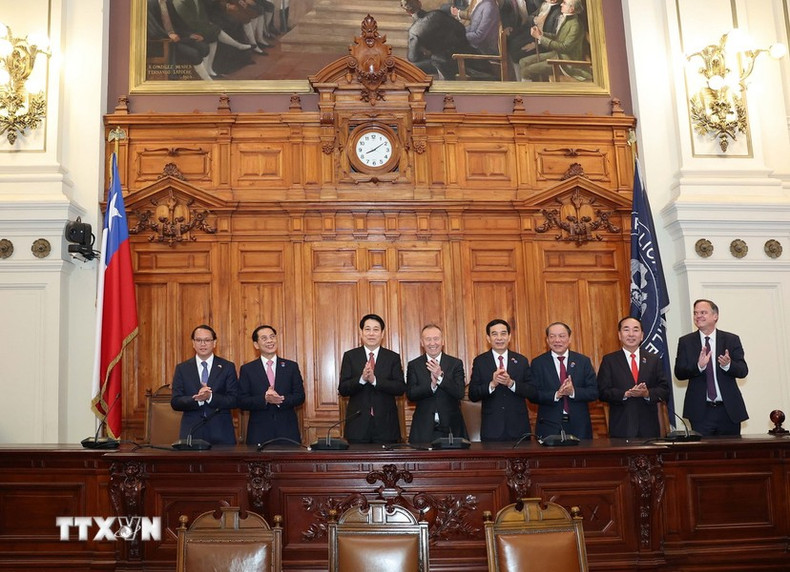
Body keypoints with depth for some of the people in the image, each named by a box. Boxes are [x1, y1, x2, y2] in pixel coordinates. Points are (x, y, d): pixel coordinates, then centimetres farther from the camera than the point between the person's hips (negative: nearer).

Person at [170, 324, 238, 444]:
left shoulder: (228, 367, 4)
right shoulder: (182, 369, 7)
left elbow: (234, 400, -3)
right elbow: (175, 402, 0)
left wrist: (210, 397, -18)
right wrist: (197, 399, -18)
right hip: (191, 433, 0)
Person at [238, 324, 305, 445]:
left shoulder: (291, 366, 8)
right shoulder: (247, 369, 6)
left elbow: (300, 396, 4)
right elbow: (242, 402, 0)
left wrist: (281, 400, -15)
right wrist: (264, 399, -17)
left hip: (288, 431, 1)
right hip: (259, 433, -1)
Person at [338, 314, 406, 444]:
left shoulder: (393, 357, 7)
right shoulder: (350, 356, 7)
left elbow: (401, 388, -4)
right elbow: (342, 389, -1)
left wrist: (375, 380, -17)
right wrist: (361, 379, -19)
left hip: (386, 424, 0)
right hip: (358, 423, 0)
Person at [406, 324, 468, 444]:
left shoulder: (456, 364, 5)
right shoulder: (413, 365, 6)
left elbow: (460, 393, -6)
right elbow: (410, 394, -4)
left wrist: (440, 376, -18)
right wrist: (432, 384, -18)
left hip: (451, 427, 0)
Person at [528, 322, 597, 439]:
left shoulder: (583, 361, 7)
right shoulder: (538, 363, 3)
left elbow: (594, 392, 1)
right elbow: (533, 395, -5)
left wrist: (573, 392, -16)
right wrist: (556, 395, -20)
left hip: (579, 427, 2)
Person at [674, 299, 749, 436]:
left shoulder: (732, 340, 5)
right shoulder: (685, 342, 4)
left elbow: (743, 371, -1)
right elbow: (679, 373, -4)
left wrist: (728, 365, -23)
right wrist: (698, 366, -24)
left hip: (729, 410, 1)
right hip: (700, 411, -1)